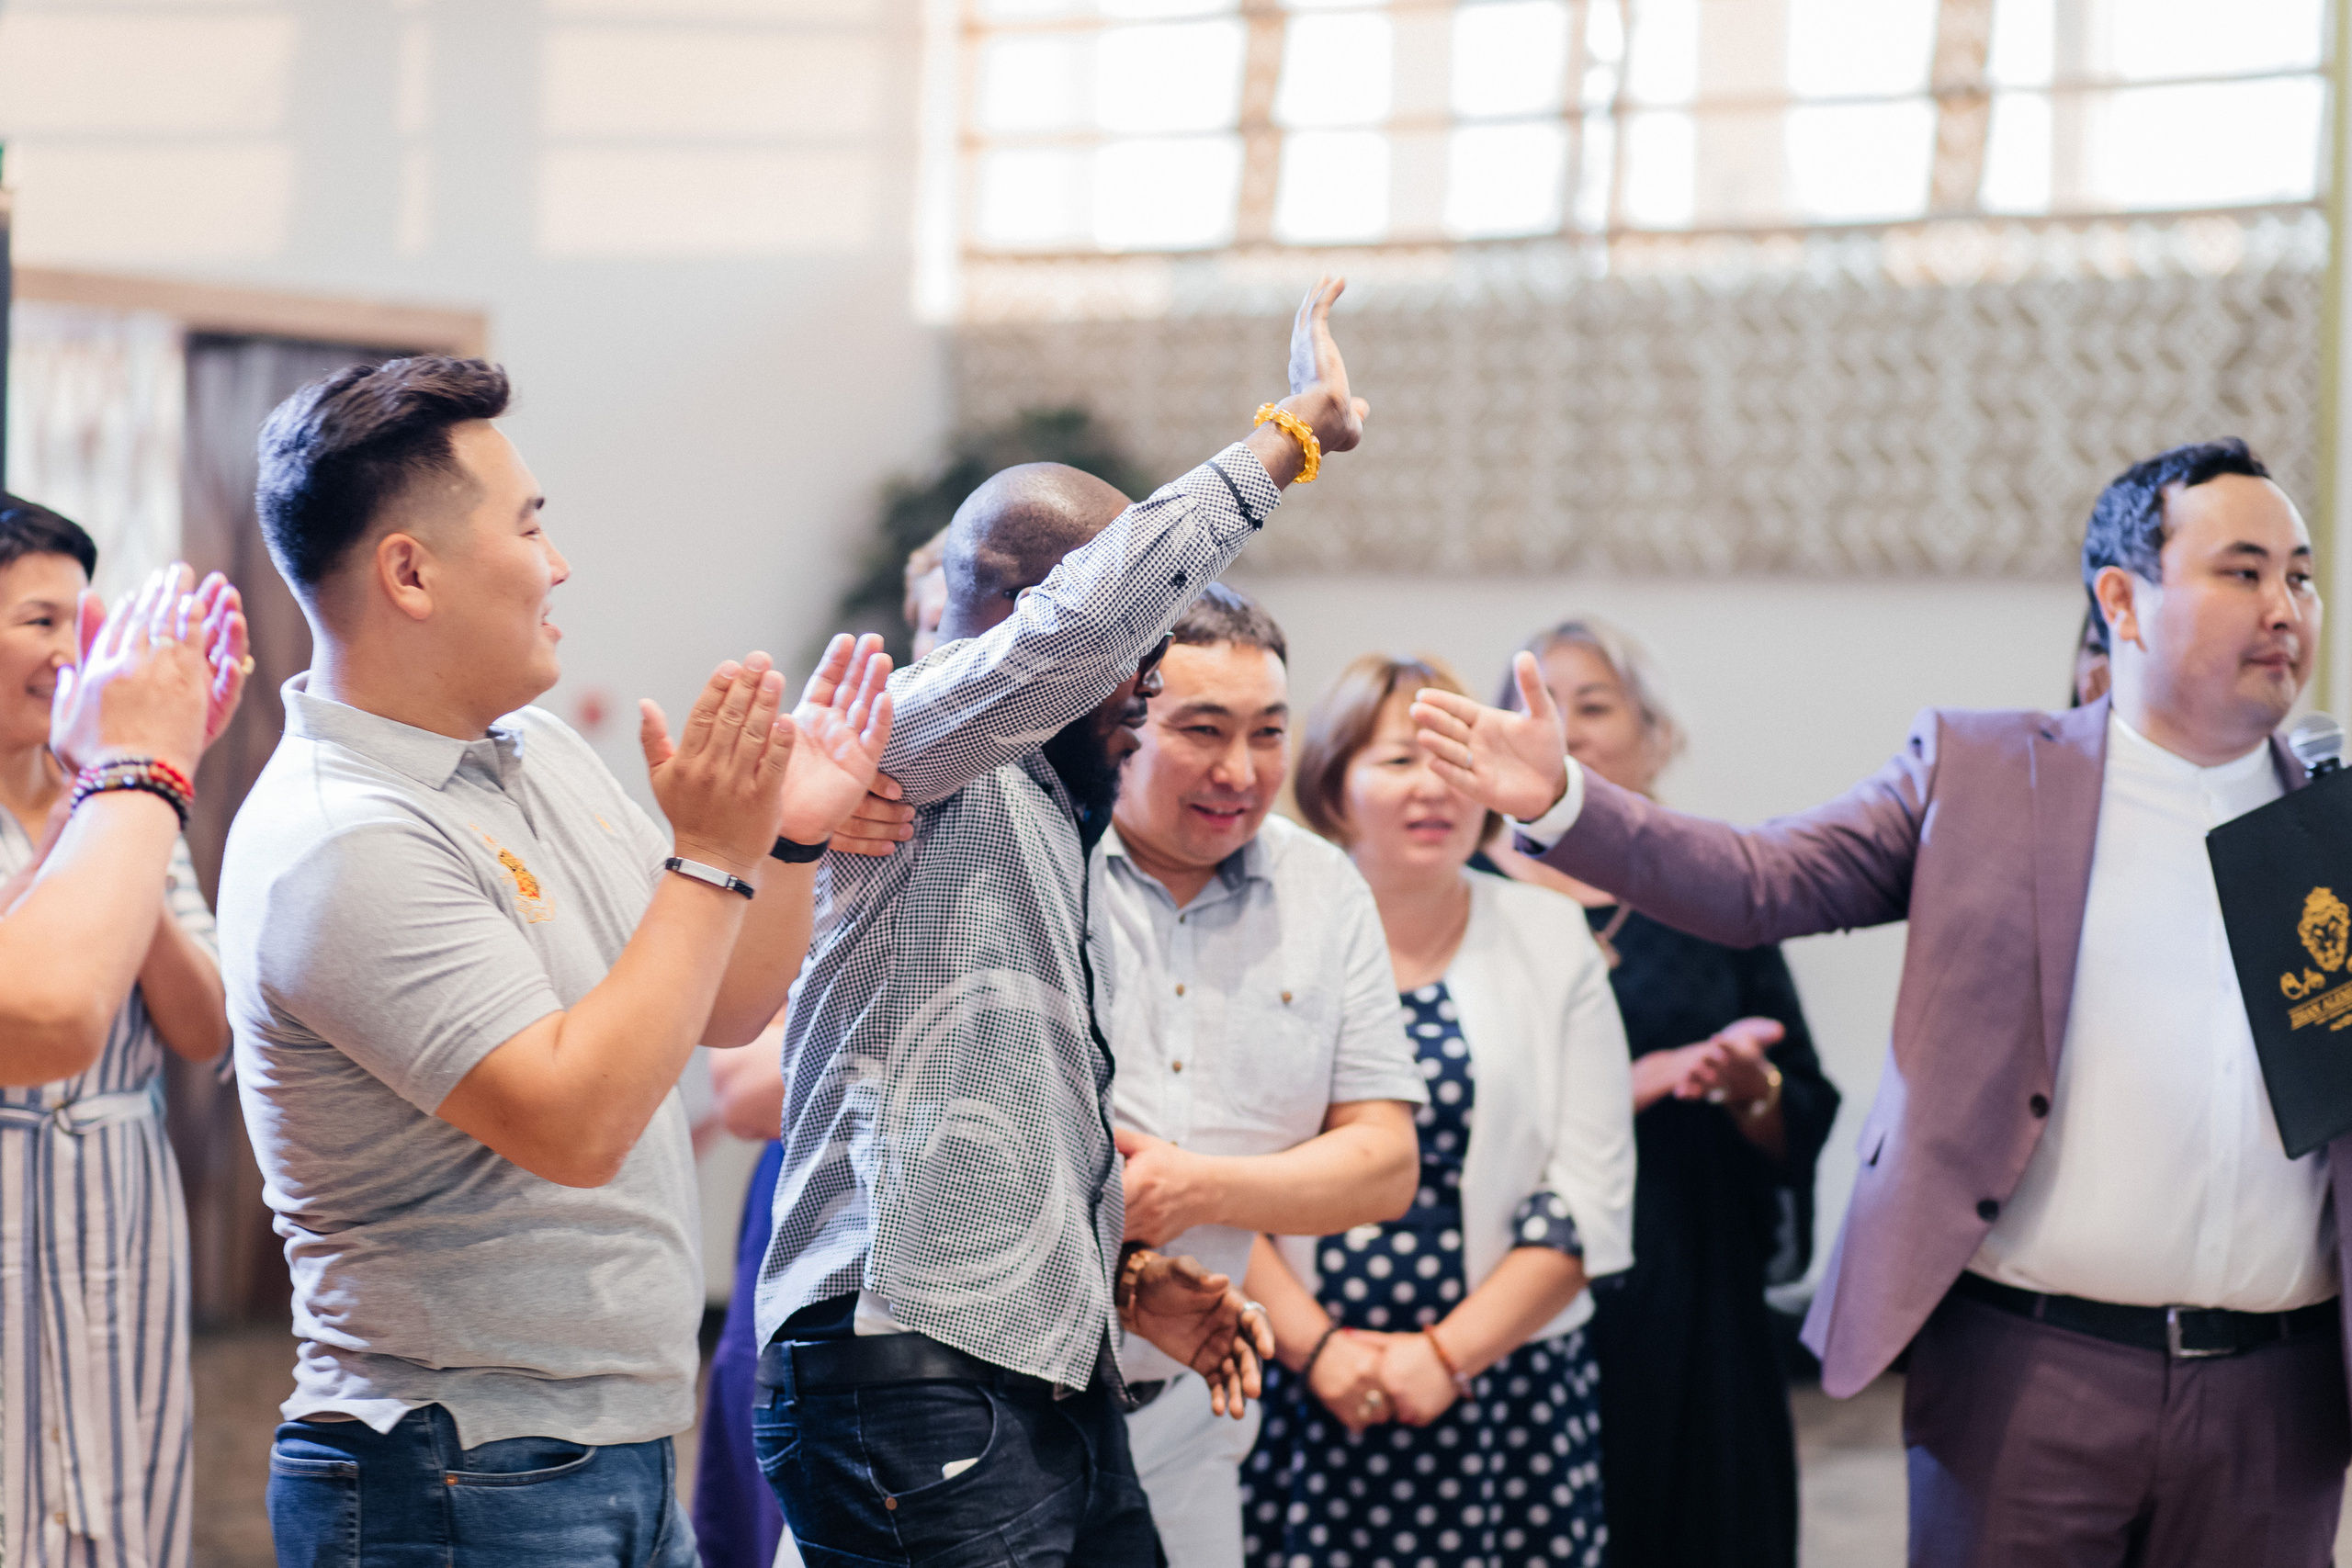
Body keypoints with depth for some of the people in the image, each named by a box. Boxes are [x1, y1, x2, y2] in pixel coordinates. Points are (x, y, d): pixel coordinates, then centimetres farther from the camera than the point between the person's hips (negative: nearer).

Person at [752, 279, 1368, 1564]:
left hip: (1056, 1391, 9)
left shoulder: (1046, 831, 23)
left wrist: (1120, 1278, 14)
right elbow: (1085, 616, -25)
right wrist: (1292, 433, -17)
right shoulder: (900, 757, -5)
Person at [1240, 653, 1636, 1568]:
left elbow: (1590, 1200, 2)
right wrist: (1317, 1347, -11)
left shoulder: (1550, 940, 7)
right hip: (1300, 1389, -1)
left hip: (1503, 1384, 1)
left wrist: (1446, 1354, -7)